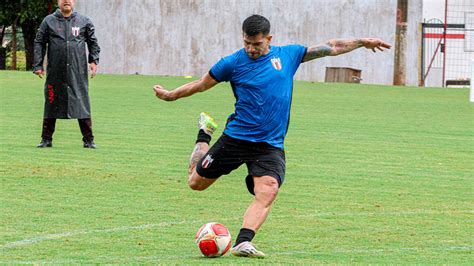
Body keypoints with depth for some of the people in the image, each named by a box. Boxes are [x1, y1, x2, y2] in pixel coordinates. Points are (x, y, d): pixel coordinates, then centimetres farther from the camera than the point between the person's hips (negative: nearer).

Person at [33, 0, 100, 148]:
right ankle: (46, 139, 12)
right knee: (51, 105, 4)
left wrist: (94, 60, 2)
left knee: (82, 104, -2)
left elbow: (93, 42, 16)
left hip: (78, 73, 0)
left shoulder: (84, 22, 8)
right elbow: (39, 43, 8)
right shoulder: (49, 21, 6)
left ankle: (88, 140, 3)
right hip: (55, 73, 0)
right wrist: (38, 65, 0)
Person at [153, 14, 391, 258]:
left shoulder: (287, 55, 4)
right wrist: (171, 95, 10)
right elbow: (202, 84, 12)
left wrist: (362, 42, 14)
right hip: (235, 138, 0)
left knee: (268, 192, -25)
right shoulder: (233, 63, -1)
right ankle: (204, 135, 37)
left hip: (270, 145, 0)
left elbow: (330, 48, 13)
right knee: (196, 182, 10)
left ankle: (243, 243, -29)